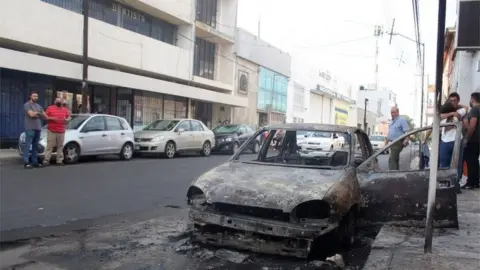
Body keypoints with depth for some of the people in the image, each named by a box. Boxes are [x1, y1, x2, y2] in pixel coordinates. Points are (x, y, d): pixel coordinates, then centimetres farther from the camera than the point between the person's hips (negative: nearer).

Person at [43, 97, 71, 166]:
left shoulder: (65, 109, 14)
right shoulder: (50, 108, 5)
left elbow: (69, 117, 17)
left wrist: (66, 119, -5)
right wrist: (51, 118, -13)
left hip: (61, 131, 3)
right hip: (51, 131, -3)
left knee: (60, 146, 3)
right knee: (49, 146, -6)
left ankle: (60, 160, 8)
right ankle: (46, 160, -4)